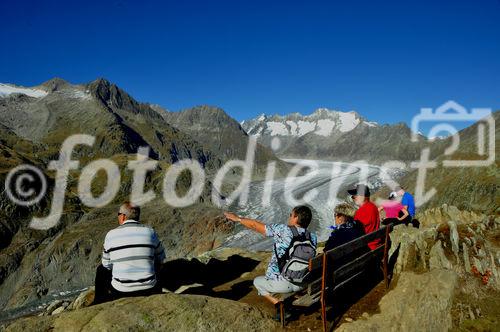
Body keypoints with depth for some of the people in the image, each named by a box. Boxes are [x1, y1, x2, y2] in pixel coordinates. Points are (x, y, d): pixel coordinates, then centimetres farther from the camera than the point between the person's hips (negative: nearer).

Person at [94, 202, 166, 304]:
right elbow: (161, 258, 10)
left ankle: (99, 304, 39)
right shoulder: (150, 232, -3)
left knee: (101, 270, 28)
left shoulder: (111, 234, -5)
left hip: (120, 292, -1)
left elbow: (107, 264, 8)